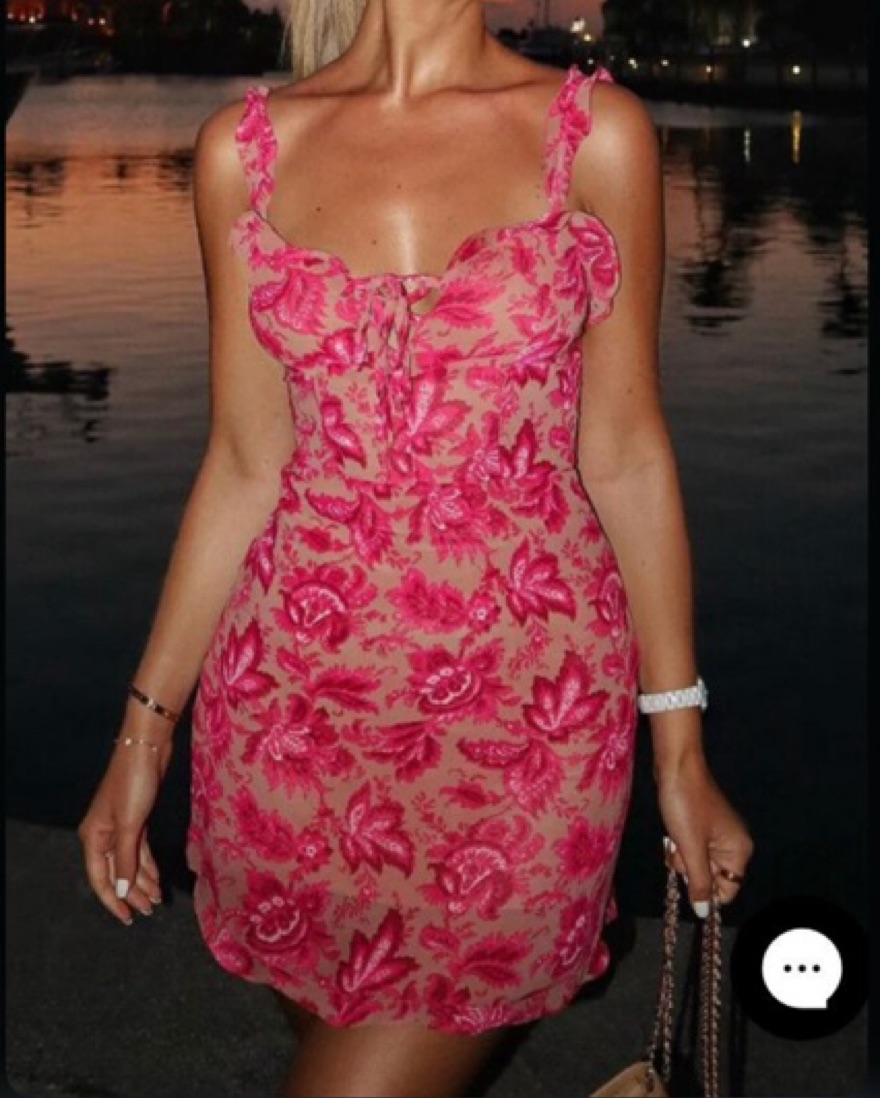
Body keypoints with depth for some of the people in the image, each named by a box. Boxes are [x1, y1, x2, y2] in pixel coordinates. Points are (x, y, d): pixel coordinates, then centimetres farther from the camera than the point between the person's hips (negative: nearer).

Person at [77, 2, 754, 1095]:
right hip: (292, 702, 2)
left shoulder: (597, 133, -2)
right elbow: (246, 462, 5)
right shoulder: (245, 147, 2)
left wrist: (681, 749, 2)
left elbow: (625, 450, 0)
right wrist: (145, 730, 6)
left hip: (528, 713, -2)